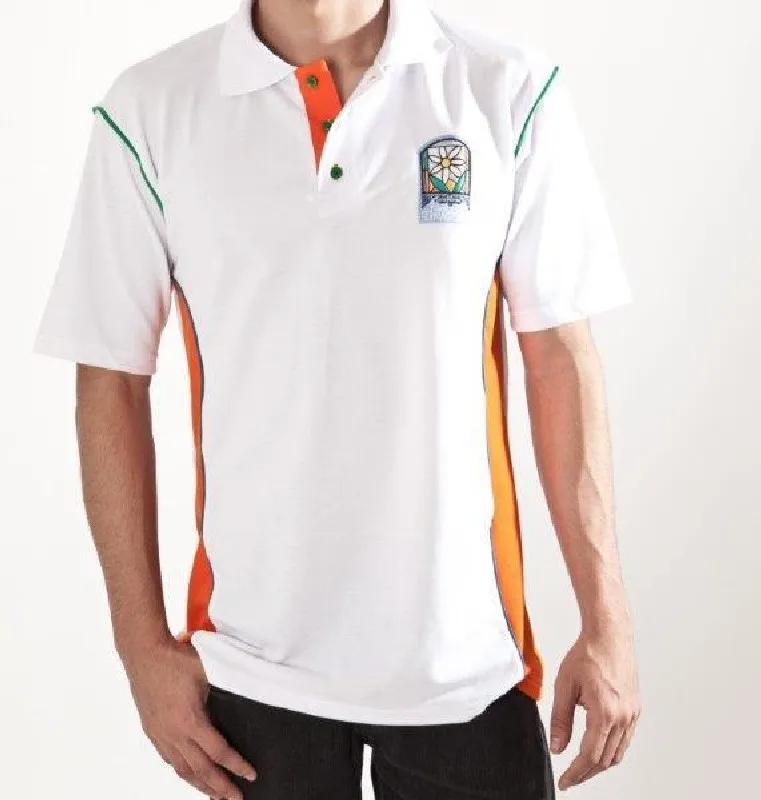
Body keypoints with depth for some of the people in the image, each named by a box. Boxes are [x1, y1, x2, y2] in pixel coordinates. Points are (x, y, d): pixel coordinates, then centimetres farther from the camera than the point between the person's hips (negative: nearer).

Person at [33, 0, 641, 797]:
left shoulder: (511, 94, -5)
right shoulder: (149, 111, -6)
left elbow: (561, 361, -2)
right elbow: (112, 384, -1)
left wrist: (604, 621, -2)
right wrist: (144, 643, -1)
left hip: (467, 649, 0)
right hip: (250, 657, 1)